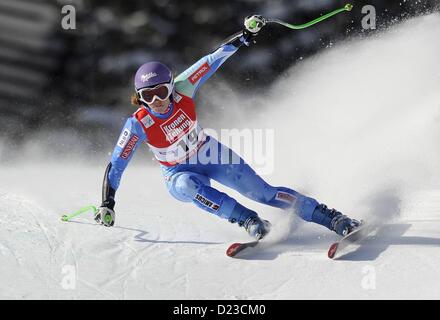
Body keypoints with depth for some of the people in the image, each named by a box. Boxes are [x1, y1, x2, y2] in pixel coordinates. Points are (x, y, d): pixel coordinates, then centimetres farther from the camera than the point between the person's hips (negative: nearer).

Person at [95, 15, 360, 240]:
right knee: (189, 186, -39)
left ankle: (332, 218, -5)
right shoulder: (138, 125, -26)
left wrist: (246, 36, -18)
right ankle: (249, 221, -33)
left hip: (210, 154, 2)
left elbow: (212, 62, -16)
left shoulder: (182, 90, -22)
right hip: (179, 174, -2)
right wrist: (107, 204, -28)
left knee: (264, 192, -8)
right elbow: (116, 166, -22)